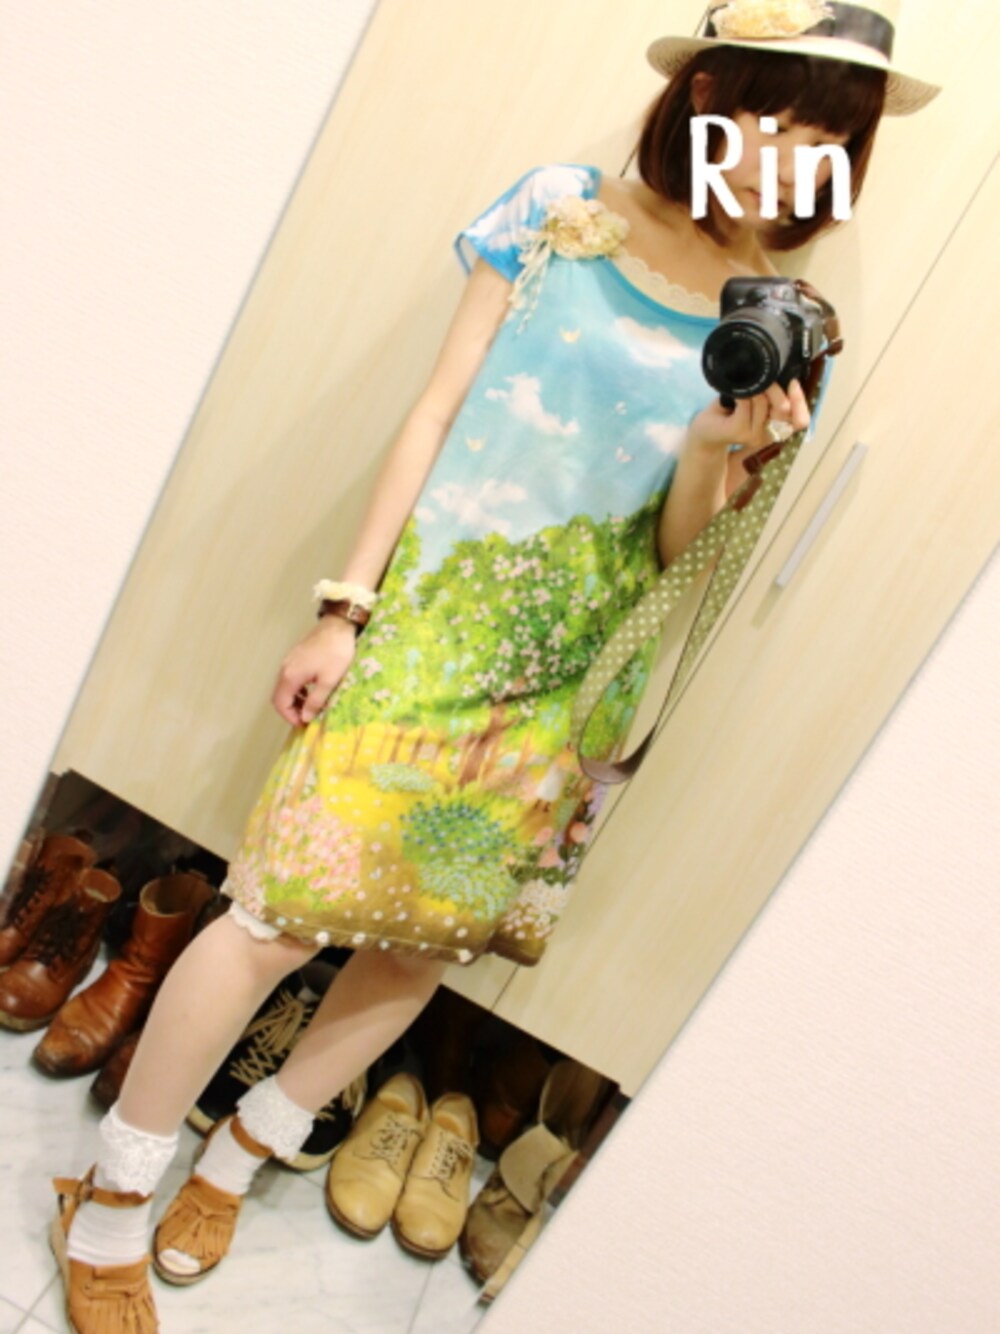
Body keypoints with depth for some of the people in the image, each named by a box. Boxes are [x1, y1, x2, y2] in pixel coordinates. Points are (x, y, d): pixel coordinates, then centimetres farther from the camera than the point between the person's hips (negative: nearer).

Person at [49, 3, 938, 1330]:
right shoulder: (558, 208, -1)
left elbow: (675, 550, 2)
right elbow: (437, 411, -2)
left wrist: (716, 454, -20)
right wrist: (346, 607, -6)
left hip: (568, 689, 3)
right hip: (427, 623, -3)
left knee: (428, 945, 9)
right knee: (284, 914, -3)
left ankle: (238, 1154, 36)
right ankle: (110, 1199, 23)